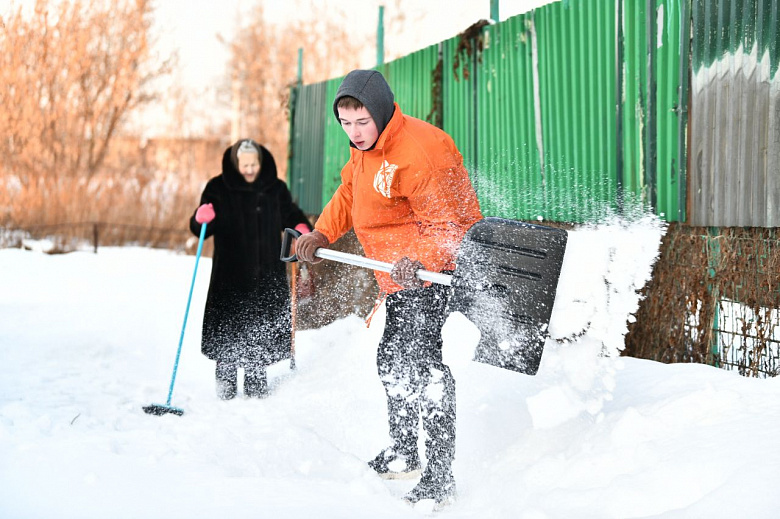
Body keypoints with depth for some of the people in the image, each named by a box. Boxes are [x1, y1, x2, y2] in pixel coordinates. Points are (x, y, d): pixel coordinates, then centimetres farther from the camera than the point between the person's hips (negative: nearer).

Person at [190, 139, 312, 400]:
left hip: (268, 274, 2)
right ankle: (225, 378, 13)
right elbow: (201, 230, -3)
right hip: (230, 275, -2)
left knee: (262, 329, 5)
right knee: (227, 329, -3)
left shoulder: (276, 189, 7)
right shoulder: (218, 188, -1)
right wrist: (201, 219, -26)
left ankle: (256, 378, 18)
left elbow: (290, 214, 23)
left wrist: (302, 228, 2)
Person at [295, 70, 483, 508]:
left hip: (431, 270, -11)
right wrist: (322, 233, 4)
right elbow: (349, 193, 18)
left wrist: (419, 261, -39)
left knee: (420, 358, -21)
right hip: (398, 275, 11)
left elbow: (448, 224, -26)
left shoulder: (417, 151, -26)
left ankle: (440, 476, -18)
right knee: (392, 358, 20)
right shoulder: (367, 148, 5)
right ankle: (403, 453, 39)